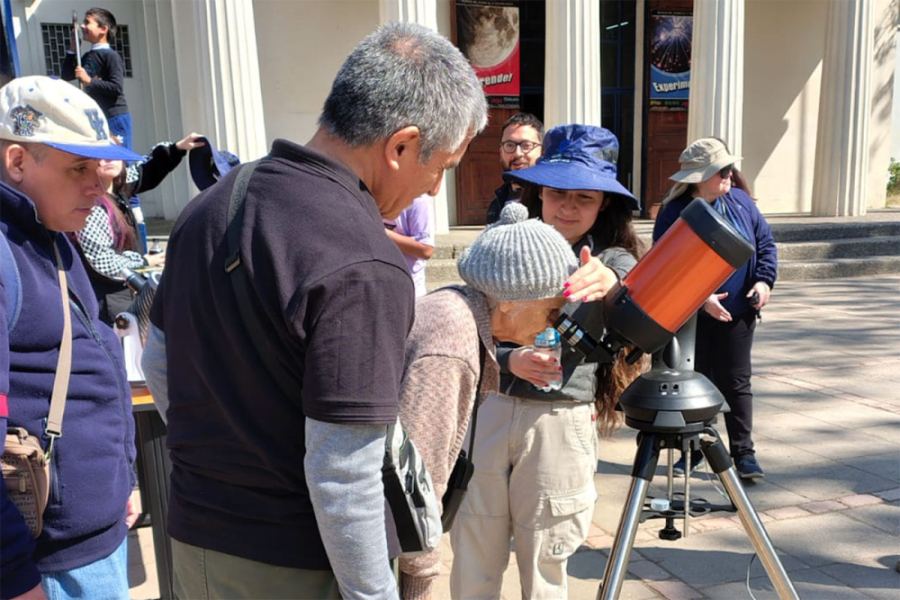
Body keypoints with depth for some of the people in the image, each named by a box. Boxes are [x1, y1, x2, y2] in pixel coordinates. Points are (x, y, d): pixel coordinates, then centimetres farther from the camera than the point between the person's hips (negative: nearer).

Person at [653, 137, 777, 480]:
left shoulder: (740, 201, 2)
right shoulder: (674, 213, -13)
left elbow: (765, 242, 10)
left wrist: (764, 280, -4)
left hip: (737, 314, 3)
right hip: (691, 318, -3)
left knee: (735, 383, 9)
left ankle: (744, 452, 18)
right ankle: (692, 451, 24)